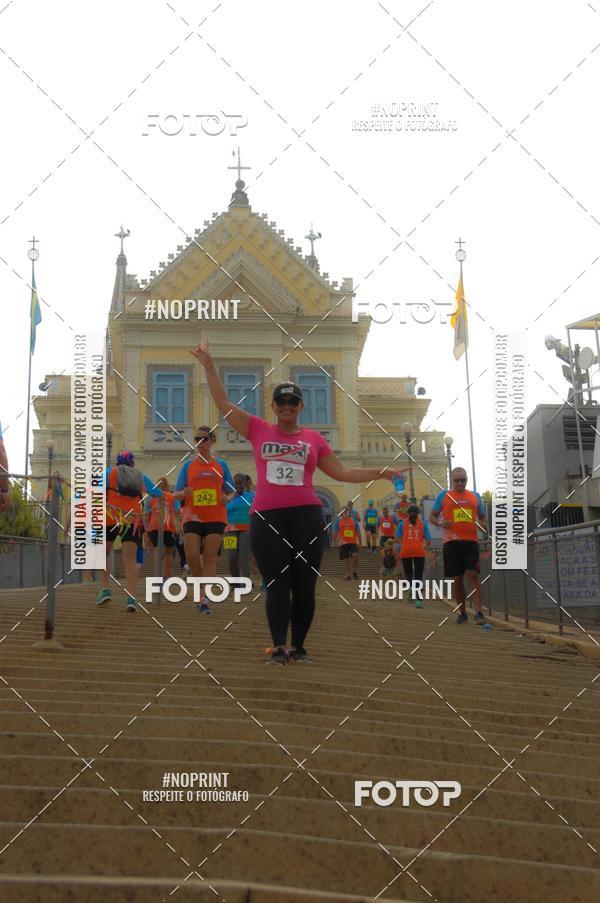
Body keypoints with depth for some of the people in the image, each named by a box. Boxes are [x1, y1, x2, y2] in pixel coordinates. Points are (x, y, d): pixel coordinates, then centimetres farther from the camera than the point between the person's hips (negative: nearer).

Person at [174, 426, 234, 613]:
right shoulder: (188, 466, 9)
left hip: (215, 518, 0)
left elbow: (230, 491, 14)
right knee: (192, 556, -10)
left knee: (210, 556, -3)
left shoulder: (221, 465, 9)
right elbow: (177, 495, 8)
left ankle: (204, 598, -1)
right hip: (192, 517, 0)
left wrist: (226, 498, -9)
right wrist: (183, 493, -15)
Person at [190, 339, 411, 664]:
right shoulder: (258, 430, 9)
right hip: (266, 517, -1)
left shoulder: (314, 438, 10)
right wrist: (209, 367, 4)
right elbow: (223, 404, 8)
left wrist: (380, 473, 7)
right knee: (277, 583, -5)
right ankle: (279, 647, -9)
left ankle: (298, 646, 14)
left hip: (306, 516, 1)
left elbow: (341, 472, 13)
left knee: (304, 584, 3)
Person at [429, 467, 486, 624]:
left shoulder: (475, 496, 14)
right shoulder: (444, 496, 9)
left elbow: (482, 517, 22)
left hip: (471, 540, 0)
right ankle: (462, 613, 16)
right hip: (452, 541, 0)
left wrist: (483, 524, -1)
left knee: (473, 575, -12)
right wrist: (440, 523, -10)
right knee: (457, 579, 4)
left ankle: (479, 612, -14)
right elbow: (432, 516, 11)